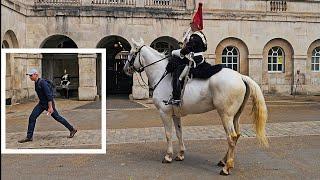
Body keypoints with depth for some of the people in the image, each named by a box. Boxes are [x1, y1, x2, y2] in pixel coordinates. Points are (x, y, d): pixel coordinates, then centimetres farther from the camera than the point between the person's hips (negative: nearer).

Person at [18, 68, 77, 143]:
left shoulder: (43, 82, -21)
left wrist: (50, 107, -28)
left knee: (57, 117, 2)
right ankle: (29, 137, 8)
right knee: (32, 118, 1)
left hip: (48, 103, -8)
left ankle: (72, 129, 16)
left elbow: (49, 95, -25)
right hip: (41, 103, 9)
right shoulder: (36, 83, 7)